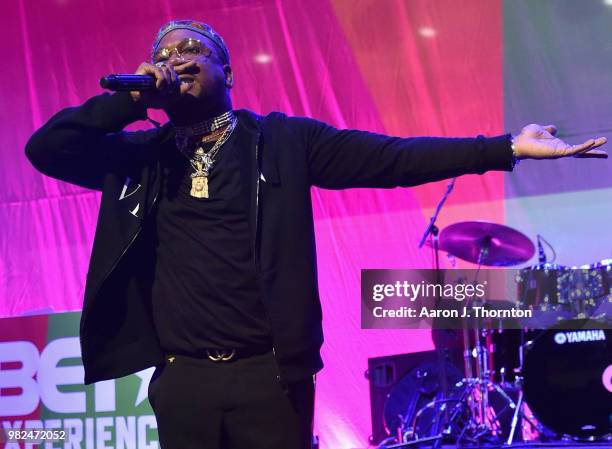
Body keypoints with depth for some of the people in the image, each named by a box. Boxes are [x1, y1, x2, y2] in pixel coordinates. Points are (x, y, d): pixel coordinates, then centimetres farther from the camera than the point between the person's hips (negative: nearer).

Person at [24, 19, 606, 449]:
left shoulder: (282, 139, 4)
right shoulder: (137, 155, 11)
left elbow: (389, 156, -2)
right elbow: (45, 148, 5)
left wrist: (506, 147, -11)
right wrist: (130, 98, -3)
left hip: (269, 373, -2)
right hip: (180, 382, 3)